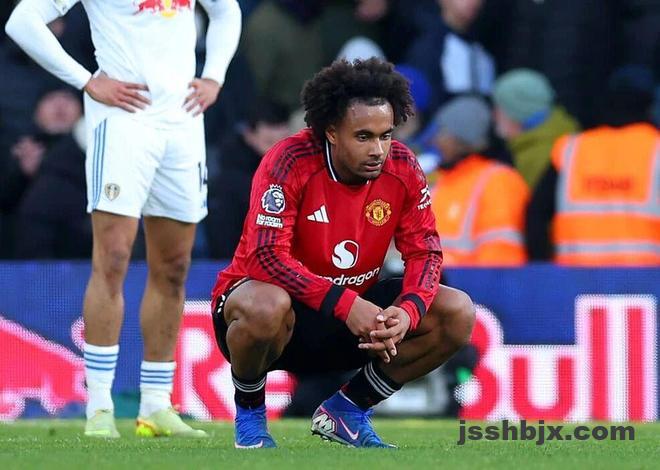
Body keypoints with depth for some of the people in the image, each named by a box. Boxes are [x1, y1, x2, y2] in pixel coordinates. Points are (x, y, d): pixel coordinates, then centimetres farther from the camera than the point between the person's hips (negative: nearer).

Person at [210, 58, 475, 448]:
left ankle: (349, 409, 4)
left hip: (356, 308, 5)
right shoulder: (291, 163, -23)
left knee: (458, 313, -12)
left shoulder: (402, 168, -8)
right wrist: (345, 305, -38)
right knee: (265, 307, -42)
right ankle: (249, 414, -8)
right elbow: (267, 256, -29)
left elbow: (425, 251, -4)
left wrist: (407, 312, -26)